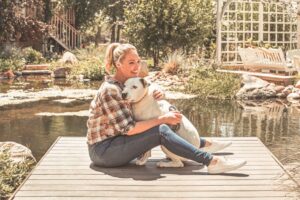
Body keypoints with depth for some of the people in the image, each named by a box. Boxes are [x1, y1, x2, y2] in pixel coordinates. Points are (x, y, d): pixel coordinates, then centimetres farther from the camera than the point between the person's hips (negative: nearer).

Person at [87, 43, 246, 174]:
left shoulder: (125, 83, 5)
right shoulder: (110, 90, -21)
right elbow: (128, 129, -24)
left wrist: (156, 96, -7)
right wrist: (163, 119, -22)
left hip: (117, 141, 9)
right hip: (103, 150, -9)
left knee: (163, 124, 12)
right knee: (161, 131, -23)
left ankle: (204, 144, 21)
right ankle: (211, 162, -26)